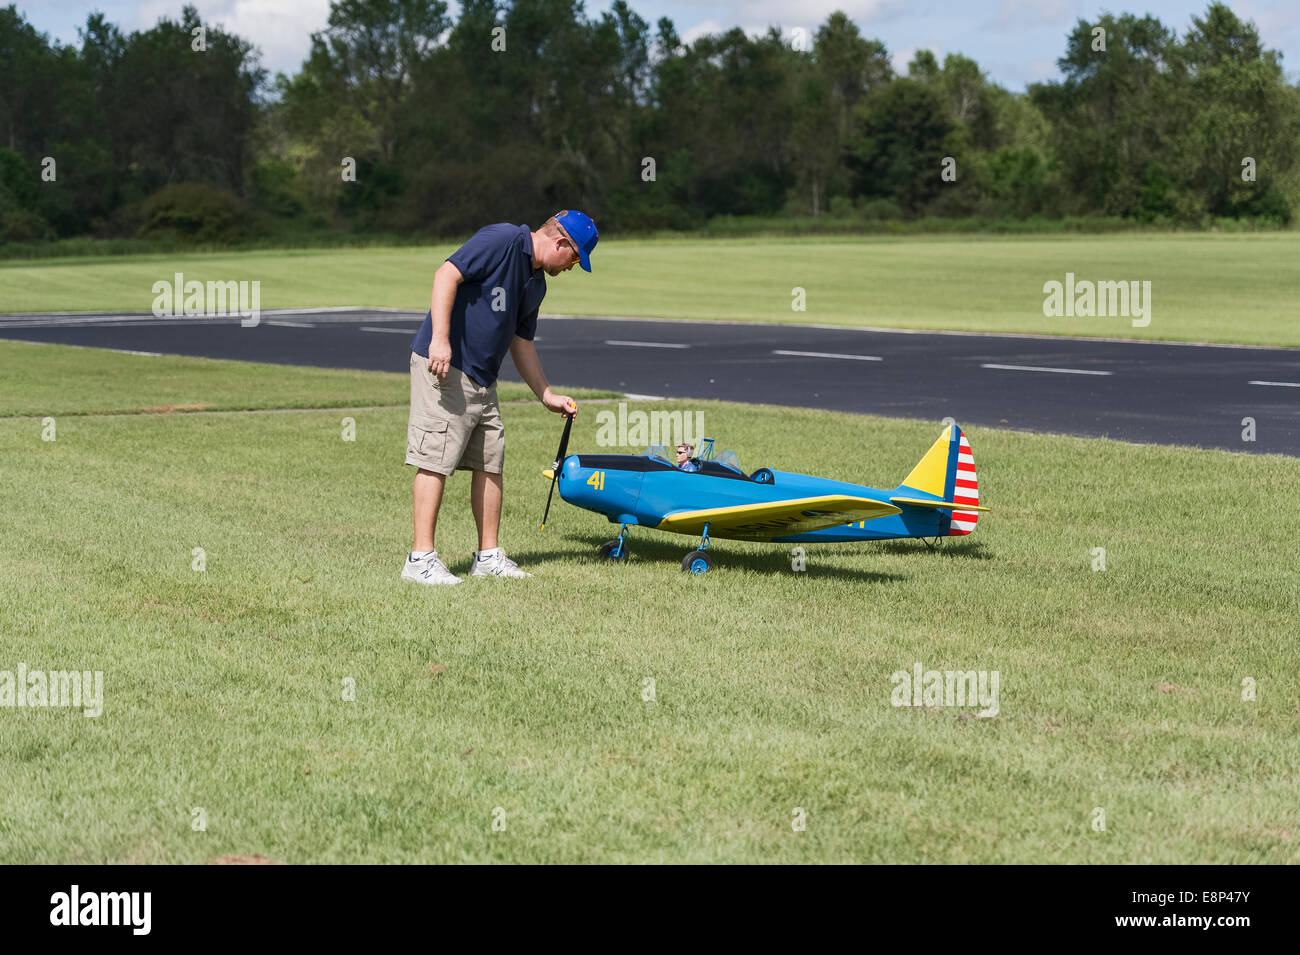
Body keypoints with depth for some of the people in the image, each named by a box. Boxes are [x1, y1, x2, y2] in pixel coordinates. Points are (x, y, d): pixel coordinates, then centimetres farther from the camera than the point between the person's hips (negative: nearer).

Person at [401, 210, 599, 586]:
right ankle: (421, 558, -7)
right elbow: (447, 274, -20)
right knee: (435, 462, -9)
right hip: (444, 368, -10)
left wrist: (547, 396, 27)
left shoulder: (536, 284, 17)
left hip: (483, 380, 10)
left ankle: (488, 556, 18)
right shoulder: (504, 240, -11)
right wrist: (440, 338, -27)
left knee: (490, 463, 10)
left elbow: (521, 343, 26)